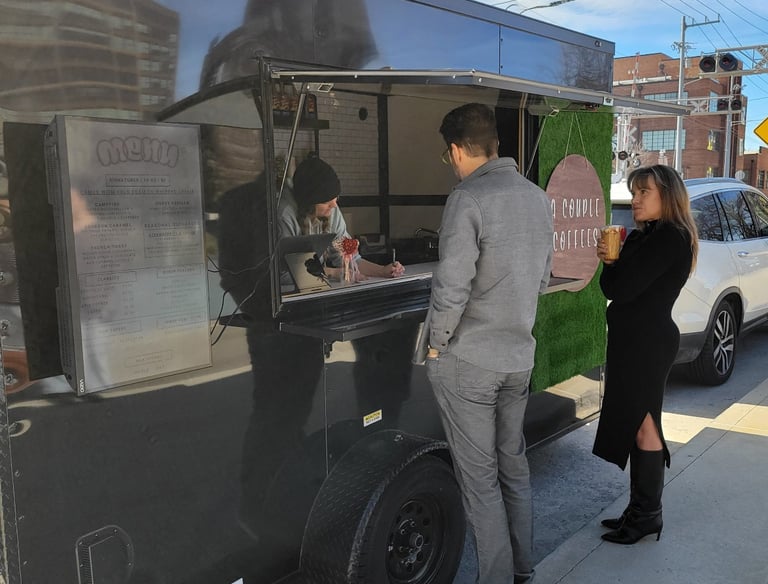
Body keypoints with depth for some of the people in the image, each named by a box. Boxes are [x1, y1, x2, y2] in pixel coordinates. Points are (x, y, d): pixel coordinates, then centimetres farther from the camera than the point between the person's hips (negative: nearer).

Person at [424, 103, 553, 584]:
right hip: (519, 356, 8)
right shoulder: (536, 196, 8)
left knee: (481, 479, 4)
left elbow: (451, 286, -21)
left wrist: (437, 342, -7)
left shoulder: (468, 199, -16)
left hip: (467, 362, -7)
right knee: (514, 467, 19)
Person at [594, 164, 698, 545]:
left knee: (643, 424, 0)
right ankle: (640, 510, 24)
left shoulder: (670, 238, -15)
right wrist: (613, 261, -5)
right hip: (633, 340, 9)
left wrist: (610, 264, -1)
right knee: (634, 423, 13)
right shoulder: (646, 236, 15)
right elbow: (618, 287, 13)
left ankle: (647, 514, 13)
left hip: (646, 342, -9)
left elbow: (620, 289, -20)